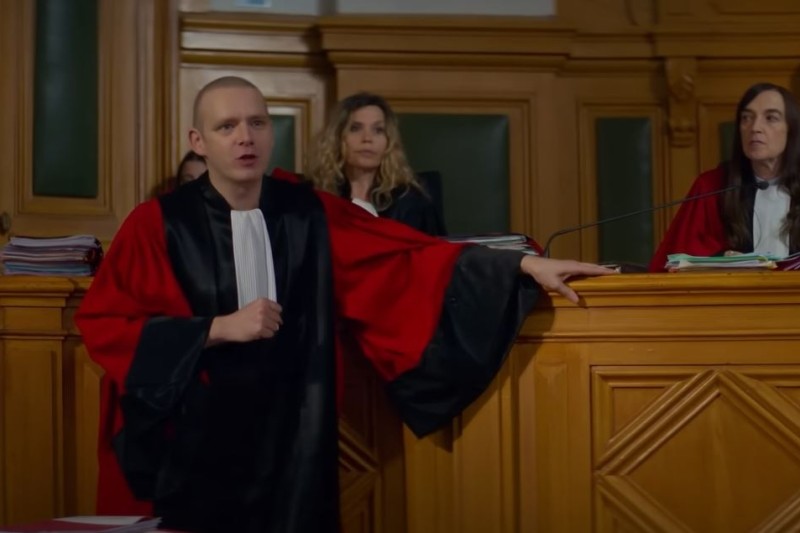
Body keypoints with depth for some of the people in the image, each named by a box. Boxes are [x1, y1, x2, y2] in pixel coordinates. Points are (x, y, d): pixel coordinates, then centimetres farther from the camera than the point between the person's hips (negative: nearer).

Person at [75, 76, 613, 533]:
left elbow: (410, 257, 0)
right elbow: (101, 323, -8)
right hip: (189, 444, -2)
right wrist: (217, 329, -16)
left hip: (293, 439, 2)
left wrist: (524, 264, -7)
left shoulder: (309, 212, 2)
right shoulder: (159, 223, -6)